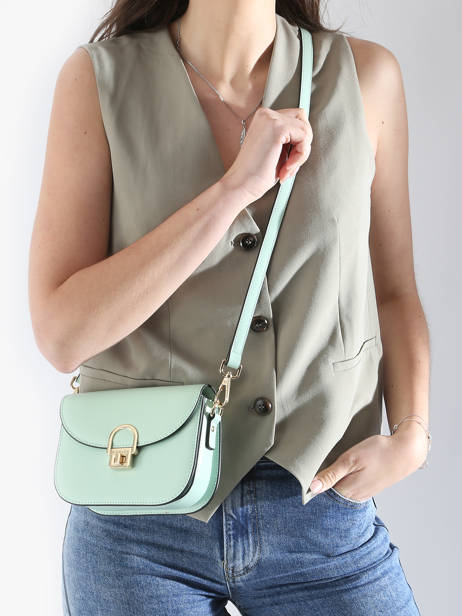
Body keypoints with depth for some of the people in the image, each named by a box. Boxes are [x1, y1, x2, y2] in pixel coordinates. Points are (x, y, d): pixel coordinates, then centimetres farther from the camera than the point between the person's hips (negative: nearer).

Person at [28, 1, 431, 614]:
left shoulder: (365, 73, -1)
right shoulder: (99, 77, -7)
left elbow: (394, 292, 9)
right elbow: (61, 334, -15)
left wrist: (411, 436, -7)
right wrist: (236, 185, -20)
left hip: (323, 504, 2)